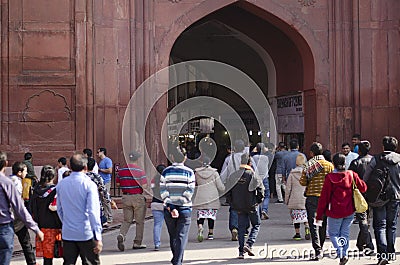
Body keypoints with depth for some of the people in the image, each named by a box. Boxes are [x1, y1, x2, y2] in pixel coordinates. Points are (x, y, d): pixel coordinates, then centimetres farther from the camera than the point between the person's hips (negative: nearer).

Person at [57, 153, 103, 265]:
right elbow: (93, 212, -16)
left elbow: (59, 210, 11)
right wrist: (98, 238, -15)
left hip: (67, 234, 4)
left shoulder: (61, 184, 4)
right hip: (86, 234, -4)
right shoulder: (89, 184, -12)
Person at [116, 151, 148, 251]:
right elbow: (144, 186, -13)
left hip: (126, 197, 4)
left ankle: (121, 235, -15)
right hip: (138, 197, -4)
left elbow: (118, 184, 10)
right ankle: (137, 243, 11)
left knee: (127, 220, 11)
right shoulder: (140, 170, -10)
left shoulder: (122, 170, 3)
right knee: (140, 221, 8)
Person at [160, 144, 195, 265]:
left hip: (169, 209, 2)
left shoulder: (166, 171, 0)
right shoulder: (189, 172, -2)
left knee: (173, 236, 16)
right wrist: (182, 204, -7)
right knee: (181, 237, 0)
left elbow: (163, 192, -6)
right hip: (184, 209, -2)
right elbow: (189, 192, -10)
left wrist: (171, 208, -8)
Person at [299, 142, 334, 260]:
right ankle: (320, 247, 26)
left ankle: (318, 250, -13)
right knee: (323, 224, 16)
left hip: (312, 197, -3)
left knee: (313, 224, -3)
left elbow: (303, 182, -7)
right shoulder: (329, 165, 0)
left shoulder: (308, 165, -5)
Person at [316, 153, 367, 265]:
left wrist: (319, 215, -3)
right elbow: (363, 188, 6)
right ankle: (344, 254, 10)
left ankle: (341, 254, -10)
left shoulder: (330, 177, -12)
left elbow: (324, 197, -9)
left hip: (335, 211, -3)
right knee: (345, 234, 15)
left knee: (333, 233, 9)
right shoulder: (352, 175, -4)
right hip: (349, 211, 3)